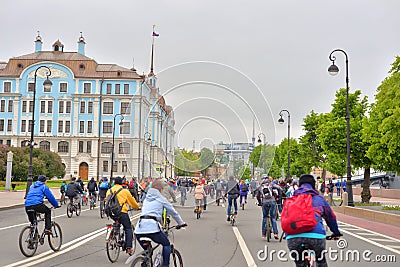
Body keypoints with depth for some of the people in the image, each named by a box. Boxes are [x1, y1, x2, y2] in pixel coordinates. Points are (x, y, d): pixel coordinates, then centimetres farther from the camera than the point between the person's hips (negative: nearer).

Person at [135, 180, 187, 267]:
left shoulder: (146, 198, 25)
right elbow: (173, 212, 17)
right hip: (152, 227, -5)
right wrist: (181, 223, 30)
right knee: (166, 244, 18)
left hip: (139, 228, 6)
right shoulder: (161, 199, 9)